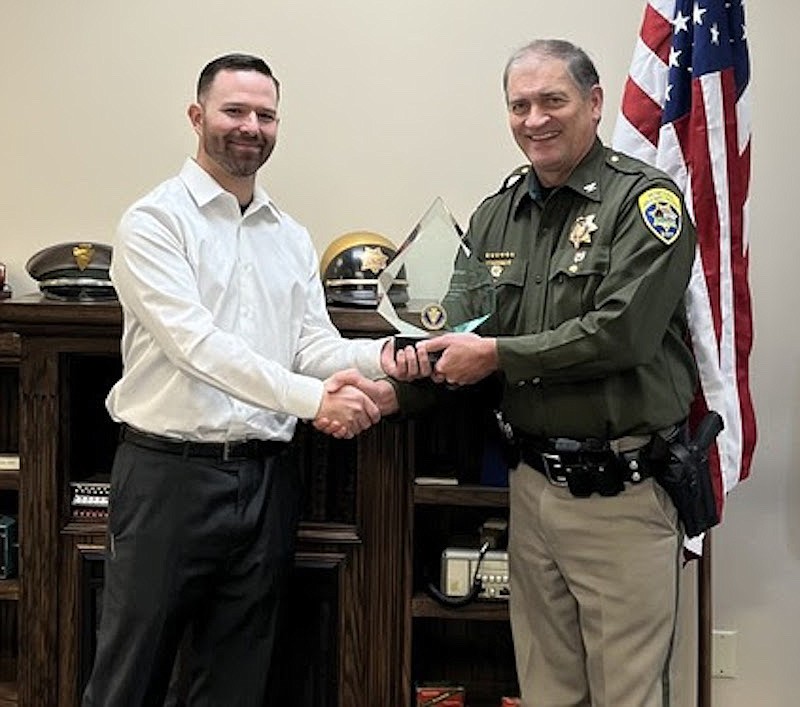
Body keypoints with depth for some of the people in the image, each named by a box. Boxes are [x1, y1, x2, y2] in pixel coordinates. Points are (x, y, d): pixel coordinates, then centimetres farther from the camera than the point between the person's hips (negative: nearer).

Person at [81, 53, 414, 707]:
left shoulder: (293, 238, 14)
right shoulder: (156, 221, -6)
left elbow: (316, 345, 8)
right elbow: (197, 344, -19)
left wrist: (380, 357, -14)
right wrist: (311, 397, -27)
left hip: (266, 478, 6)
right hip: (171, 473, -5)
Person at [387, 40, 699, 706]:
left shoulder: (644, 200, -9)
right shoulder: (495, 216, 10)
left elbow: (621, 333, -20)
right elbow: (458, 336, 9)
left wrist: (497, 355, -16)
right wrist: (392, 391, -9)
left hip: (622, 491, -5)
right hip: (533, 483, 6)